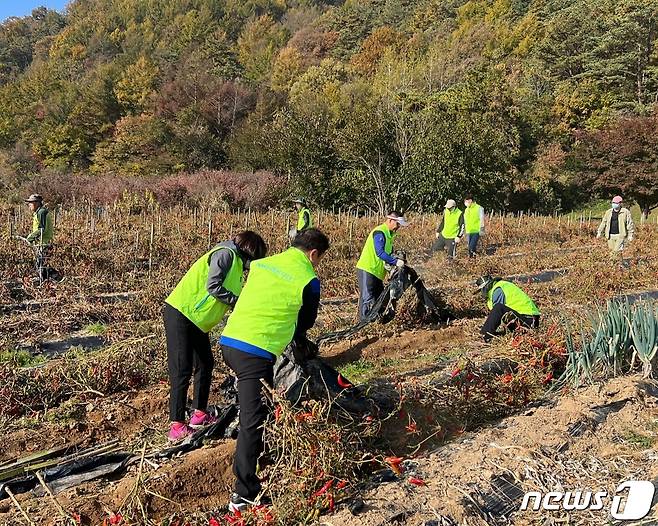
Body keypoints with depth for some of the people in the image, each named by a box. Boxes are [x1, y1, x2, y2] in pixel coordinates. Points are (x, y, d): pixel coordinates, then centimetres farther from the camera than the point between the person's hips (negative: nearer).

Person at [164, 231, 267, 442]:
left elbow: (230, 295, 14)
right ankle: (177, 426, -4)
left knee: (205, 364, 14)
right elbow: (212, 286, -22)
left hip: (196, 321, 10)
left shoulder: (236, 263, 17)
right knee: (182, 370, -9)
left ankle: (199, 415, 24)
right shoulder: (225, 253, -12)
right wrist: (237, 301, -15)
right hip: (180, 313, -10)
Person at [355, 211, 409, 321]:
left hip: (377, 272, 10)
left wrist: (398, 261, 1)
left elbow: (389, 252, 19)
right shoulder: (379, 232, -18)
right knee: (367, 298, -7)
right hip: (367, 270, -10)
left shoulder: (389, 234, 14)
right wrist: (395, 261, -29)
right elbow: (380, 253, -27)